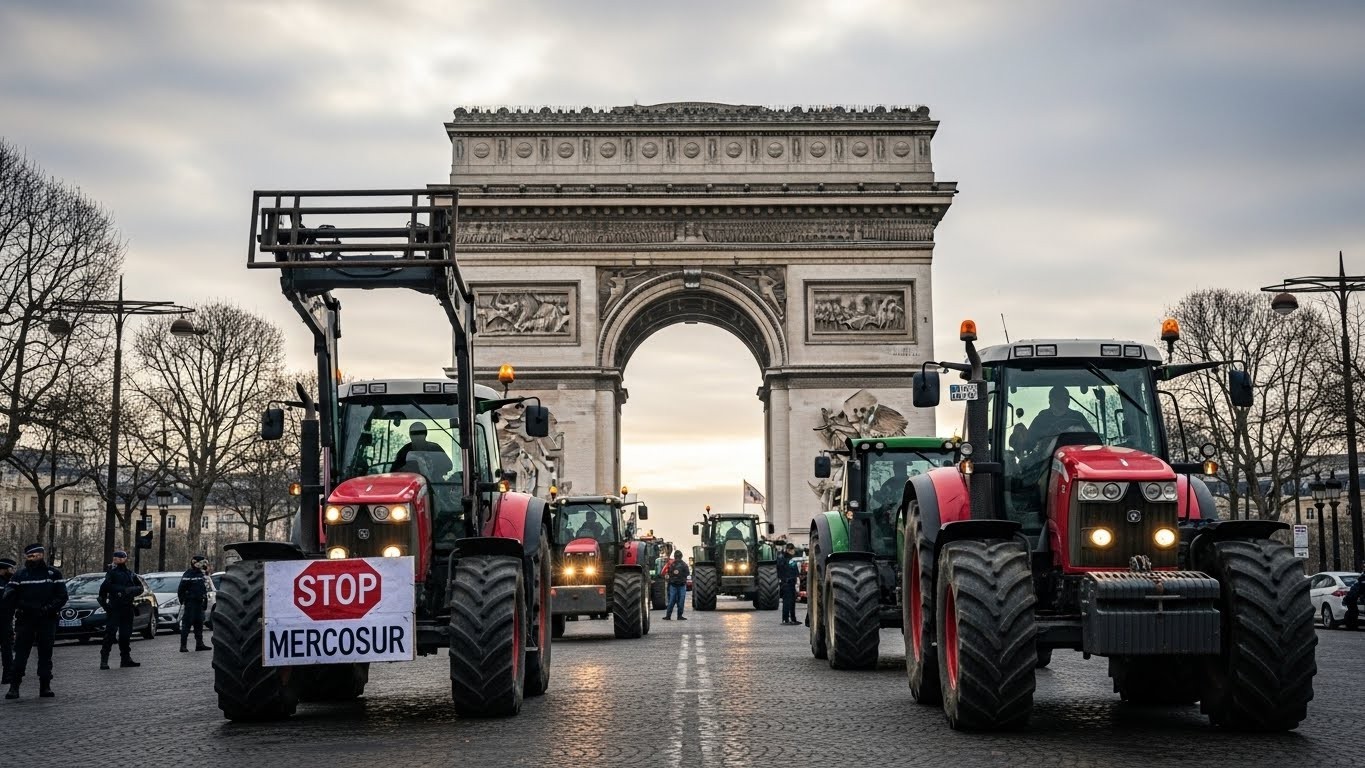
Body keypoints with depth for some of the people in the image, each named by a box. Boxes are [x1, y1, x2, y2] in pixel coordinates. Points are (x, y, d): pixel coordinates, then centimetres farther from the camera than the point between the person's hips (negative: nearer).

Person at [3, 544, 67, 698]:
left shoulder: (53, 574, 3)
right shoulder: (20, 575, 7)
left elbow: (62, 596, 0)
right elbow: (8, 597, 3)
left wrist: (48, 609, -13)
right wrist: (20, 606, -16)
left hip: (47, 620, 0)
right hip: (25, 620, 0)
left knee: (45, 654, 5)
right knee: (20, 654, -4)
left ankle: (45, 686, 10)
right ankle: (14, 687, -2)